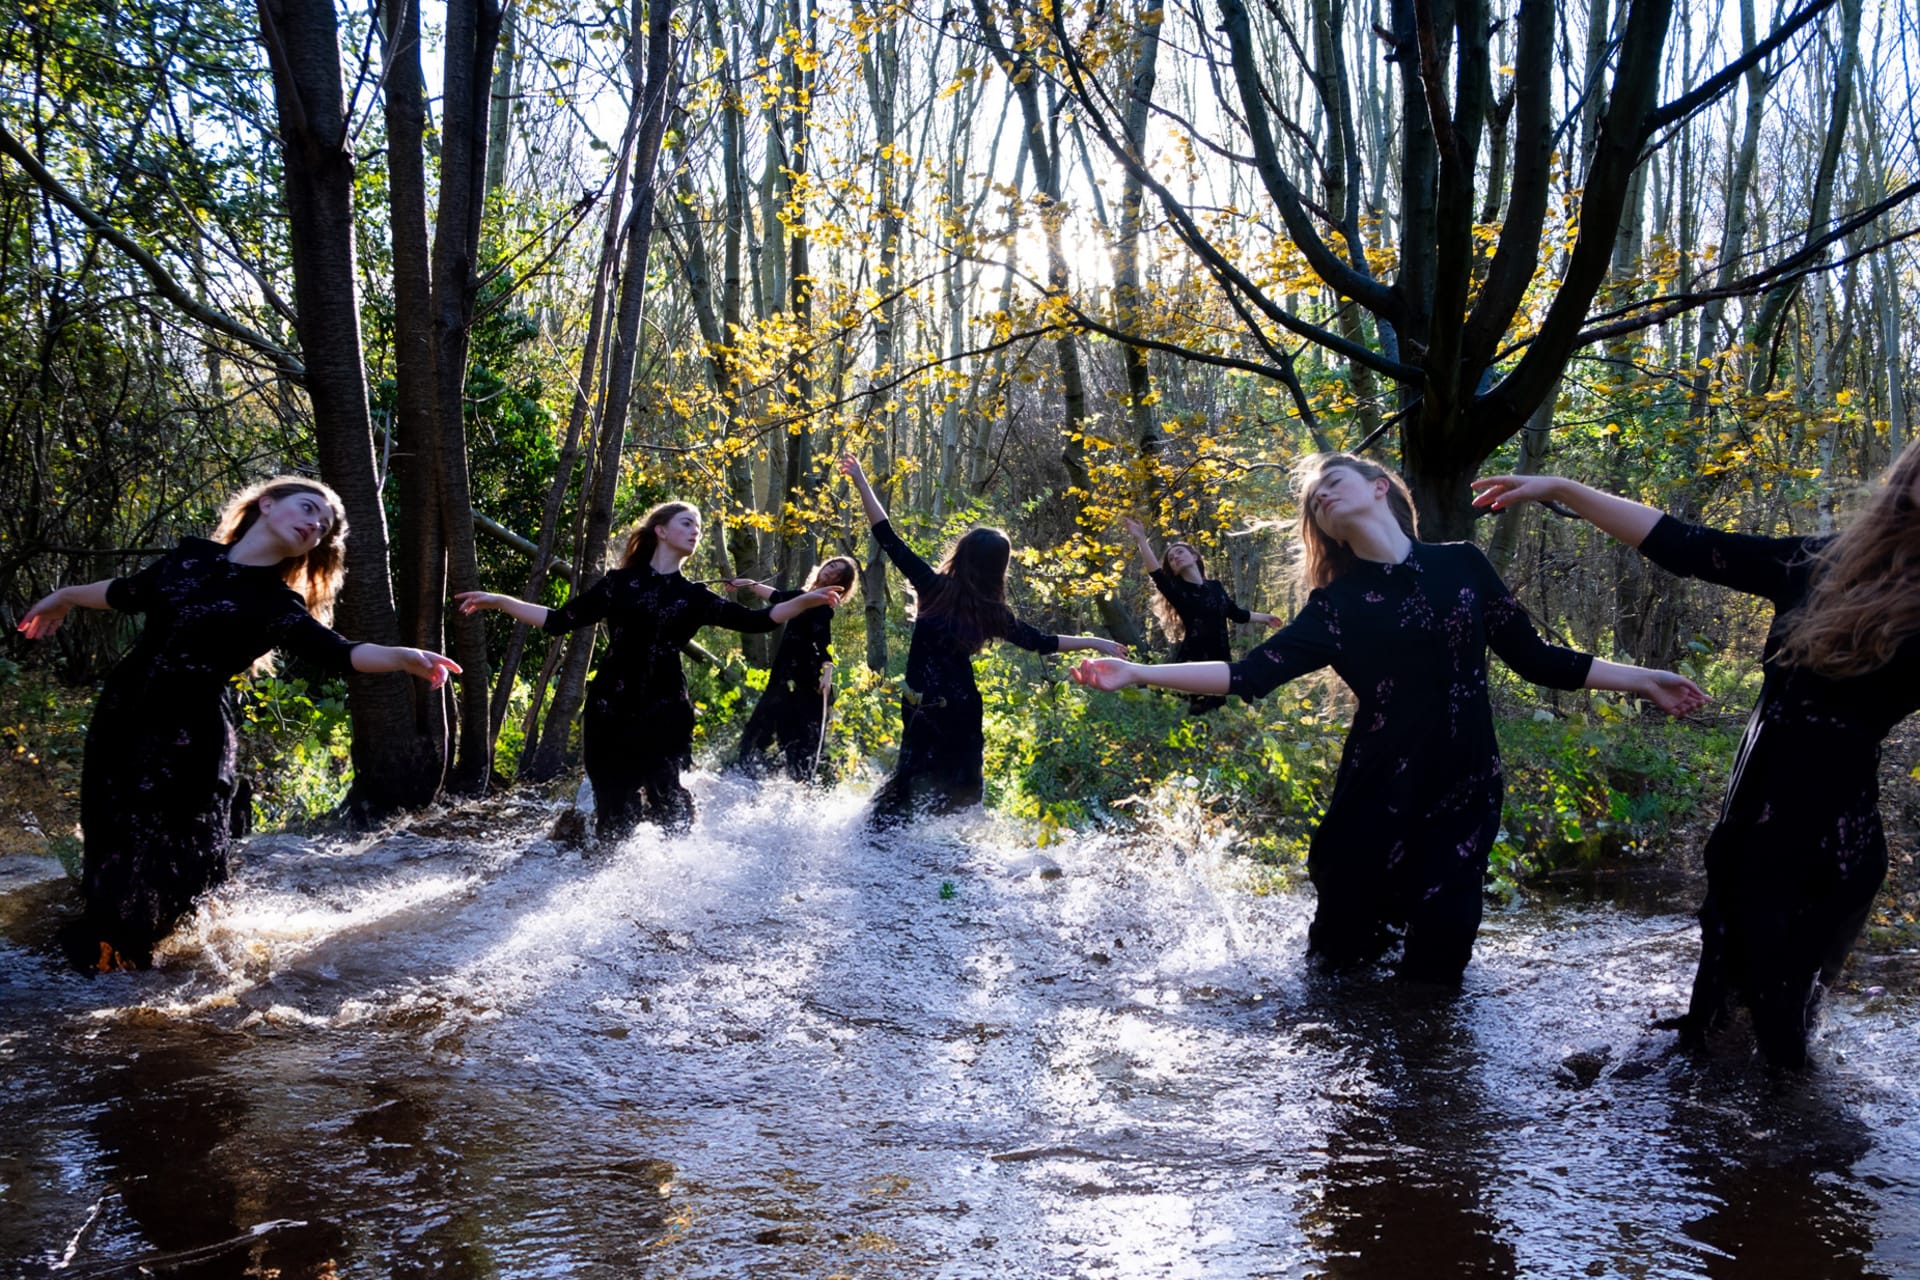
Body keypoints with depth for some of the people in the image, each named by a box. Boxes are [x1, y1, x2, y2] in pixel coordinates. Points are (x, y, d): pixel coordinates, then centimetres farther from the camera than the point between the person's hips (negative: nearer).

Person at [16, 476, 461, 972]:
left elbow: (339, 653, -21)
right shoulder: (192, 555, 4)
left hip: (189, 740, -4)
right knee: (110, 845, 15)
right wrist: (65, 597, 38)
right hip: (117, 718, 4)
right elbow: (131, 593, 22)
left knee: (166, 862, 1)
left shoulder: (279, 605, -7)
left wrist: (402, 657, -40)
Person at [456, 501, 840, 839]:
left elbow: (755, 620, 4)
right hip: (611, 711, 0)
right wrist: (498, 601, 3)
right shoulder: (620, 583, 7)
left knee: (669, 807, -5)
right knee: (614, 812, 4)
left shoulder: (695, 597, 11)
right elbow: (559, 621, 8)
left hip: (665, 712, 1)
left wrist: (806, 601, -6)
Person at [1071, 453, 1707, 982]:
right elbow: (1253, 674, -13)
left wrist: (1644, 680, 6)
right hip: (1380, 792, 0)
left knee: (1438, 960, 3)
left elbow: (1534, 658, 8)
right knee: (1340, 951, 5)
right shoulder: (1338, 603, -2)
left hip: (1468, 787, 1)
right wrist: (1140, 673, -21)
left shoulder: (1463, 564, 2)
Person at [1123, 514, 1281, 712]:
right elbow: (1157, 575, -22)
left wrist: (1263, 618, 42)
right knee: (1195, 712, -12)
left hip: (1219, 659, 5)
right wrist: (1141, 540, -34)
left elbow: (1235, 613, 28)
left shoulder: (1215, 587, 12)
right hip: (1192, 660, -5)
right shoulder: (1177, 590, -3)